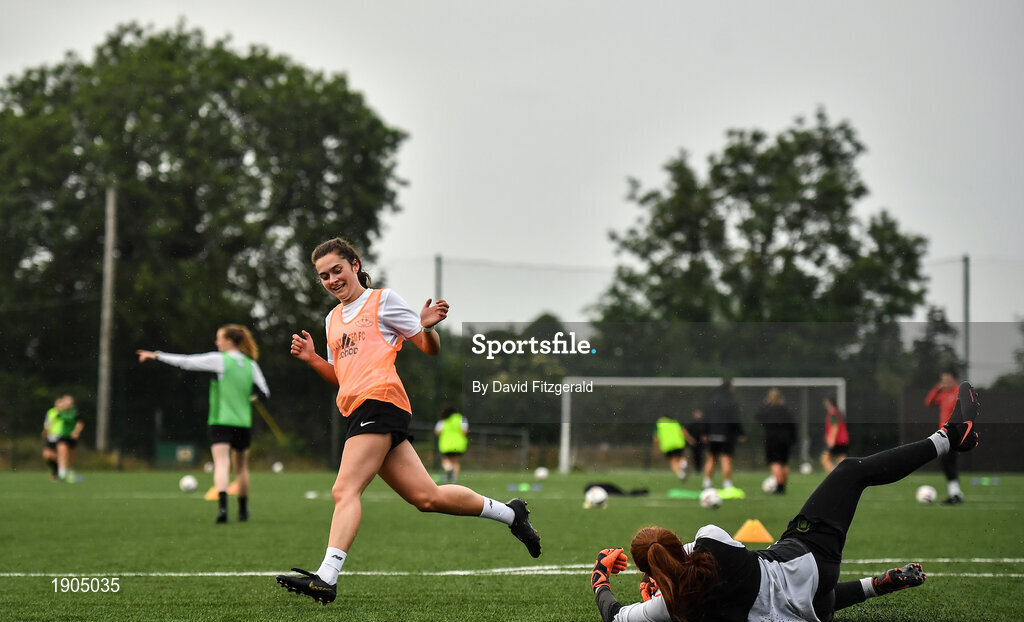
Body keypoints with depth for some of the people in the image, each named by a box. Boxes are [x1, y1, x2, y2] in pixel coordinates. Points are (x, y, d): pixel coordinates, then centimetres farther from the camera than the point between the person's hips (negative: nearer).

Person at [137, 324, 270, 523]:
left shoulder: (219, 360, -6)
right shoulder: (251, 365, 7)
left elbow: (186, 362, -8)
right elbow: (264, 393, 9)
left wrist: (156, 356, -1)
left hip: (220, 422, -4)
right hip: (244, 423, 4)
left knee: (222, 464, -14)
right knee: (241, 467, 17)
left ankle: (222, 504, -35)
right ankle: (243, 511, 27)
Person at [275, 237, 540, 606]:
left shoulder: (382, 299, 6)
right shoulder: (333, 319, 27)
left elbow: (431, 350, 6)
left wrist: (427, 327, -16)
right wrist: (311, 359, 14)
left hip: (379, 400, -8)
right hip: (358, 410, 8)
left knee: (345, 490, -21)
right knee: (426, 497, 2)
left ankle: (326, 577, -32)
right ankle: (509, 513, 15)